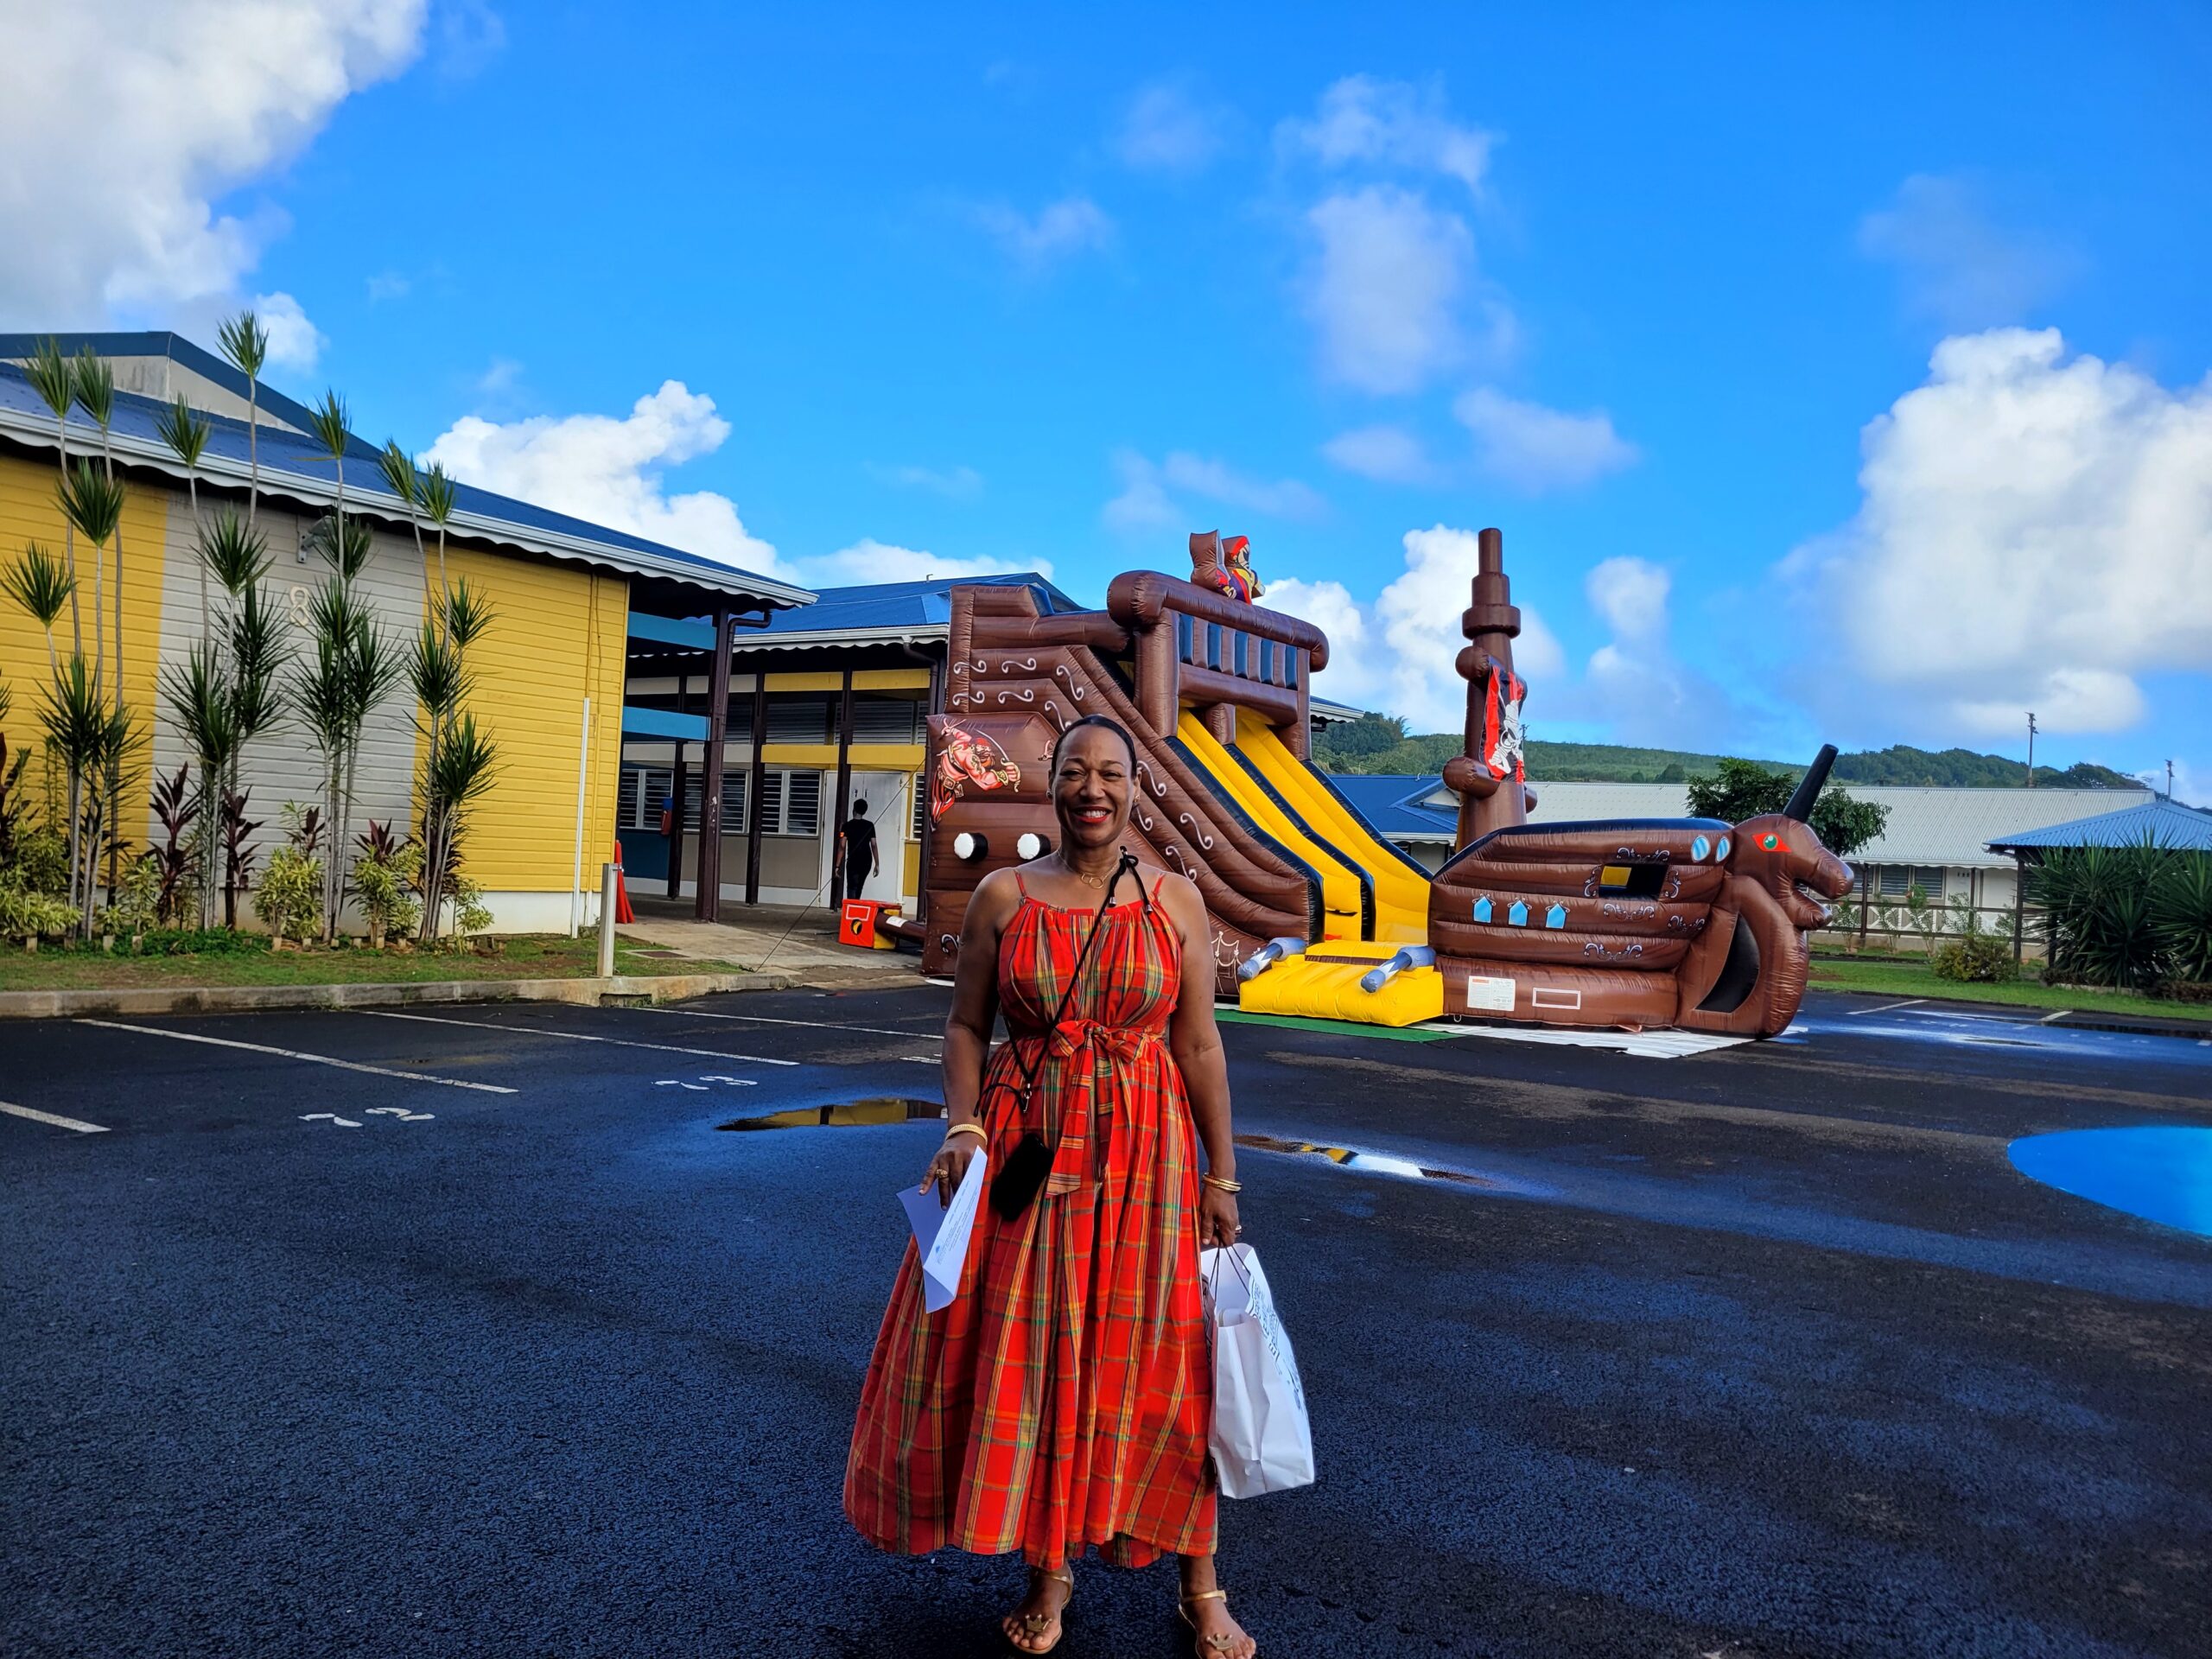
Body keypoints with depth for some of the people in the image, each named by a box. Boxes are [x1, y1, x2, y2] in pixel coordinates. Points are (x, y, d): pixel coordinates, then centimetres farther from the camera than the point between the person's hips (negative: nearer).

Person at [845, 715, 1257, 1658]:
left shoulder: (1174, 902, 0)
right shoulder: (1002, 897, 1)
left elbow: (1200, 1047, 1)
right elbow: (965, 1025, 3)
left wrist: (1221, 1176, 1)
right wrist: (962, 1125, -12)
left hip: (1144, 1154, 0)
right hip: (1024, 1147, 1)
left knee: (1162, 1364, 5)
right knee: (1026, 1359, 7)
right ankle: (1048, 1574, 29)